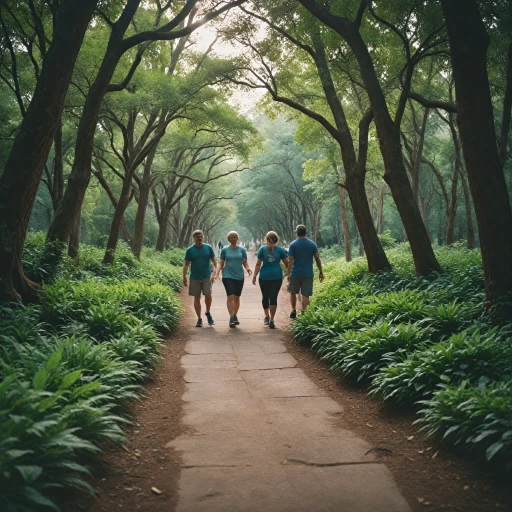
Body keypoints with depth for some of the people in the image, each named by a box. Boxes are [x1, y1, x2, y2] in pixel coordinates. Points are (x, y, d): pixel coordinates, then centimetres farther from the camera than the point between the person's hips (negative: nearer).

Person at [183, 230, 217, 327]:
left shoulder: (208, 248, 3)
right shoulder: (190, 250, 2)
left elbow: (214, 261, 5)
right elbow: (186, 264, 5)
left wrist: (213, 273, -9)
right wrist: (184, 277, -3)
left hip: (206, 277, 0)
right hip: (194, 278, 1)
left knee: (208, 295, -12)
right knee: (196, 298, 5)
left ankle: (208, 313, 14)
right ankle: (199, 319, 15)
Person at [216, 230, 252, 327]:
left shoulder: (242, 250, 6)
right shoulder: (225, 250, 4)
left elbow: (245, 263, 6)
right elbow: (221, 263, 6)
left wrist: (247, 269, -14)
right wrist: (217, 272, -10)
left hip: (239, 276, 2)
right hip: (228, 276, -2)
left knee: (237, 297, 8)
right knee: (230, 296, -13)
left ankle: (235, 316, 23)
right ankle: (231, 318, -15)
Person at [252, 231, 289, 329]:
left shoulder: (262, 249, 0)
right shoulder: (280, 250, 1)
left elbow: (258, 264, 0)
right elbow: (287, 263, 3)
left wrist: (254, 276, 3)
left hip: (264, 277, 0)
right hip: (277, 277, 0)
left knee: (265, 297, 9)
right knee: (273, 297, 1)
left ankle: (267, 316, 18)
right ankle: (271, 320, 0)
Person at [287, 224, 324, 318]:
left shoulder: (293, 244, -5)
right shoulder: (312, 244, 2)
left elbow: (290, 260, -8)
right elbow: (317, 259, 2)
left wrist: (288, 273, -5)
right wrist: (320, 272, 8)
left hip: (295, 273, -1)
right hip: (308, 273, 1)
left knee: (293, 292, 18)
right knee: (305, 295, 4)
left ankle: (293, 311, 19)